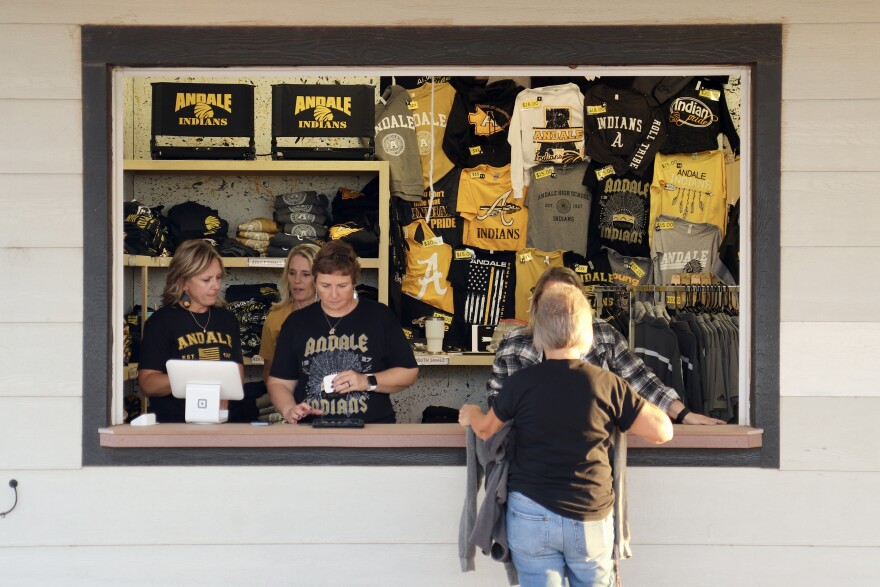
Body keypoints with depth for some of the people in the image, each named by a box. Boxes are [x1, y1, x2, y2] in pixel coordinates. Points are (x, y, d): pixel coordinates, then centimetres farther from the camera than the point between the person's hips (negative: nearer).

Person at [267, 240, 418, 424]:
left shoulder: (380, 317, 6)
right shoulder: (296, 323, 12)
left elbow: (409, 372, 8)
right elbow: (279, 382, 14)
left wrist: (368, 382, -7)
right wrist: (289, 410, -7)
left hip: (371, 430, -1)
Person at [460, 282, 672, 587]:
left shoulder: (522, 382, -7)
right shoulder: (607, 383, -8)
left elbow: (486, 430, 9)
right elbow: (662, 431, -3)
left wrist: (472, 415, 32)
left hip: (531, 515, -1)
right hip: (591, 520, 1)